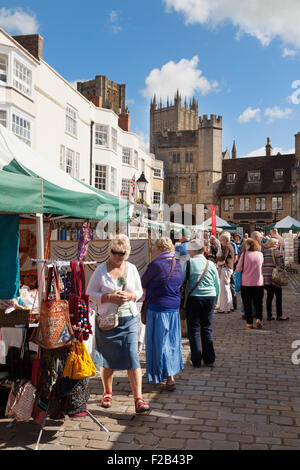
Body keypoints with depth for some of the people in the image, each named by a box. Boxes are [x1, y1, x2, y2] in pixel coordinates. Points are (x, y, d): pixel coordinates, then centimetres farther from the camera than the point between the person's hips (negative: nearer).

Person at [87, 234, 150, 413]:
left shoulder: (132, 269, 4)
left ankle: (138, 399, -3)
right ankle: (107, 393, 33)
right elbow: (90, 293, -2)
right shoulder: (101, 270, -3)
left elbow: (139, 291, 13)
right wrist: (110, 297, -16)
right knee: (108, 359, 11)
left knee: (132, 357, -7)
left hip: (129, 319, 1)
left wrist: (130, 296, -10)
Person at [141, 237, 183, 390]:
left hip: (158, 308, -7)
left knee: (160, 342, 2)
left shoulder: (156, 264, -17)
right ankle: (172, 370, 30)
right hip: (174, 307, 7)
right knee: (172, 340, 17)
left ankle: (169, 377, 2)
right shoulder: (177, 264, 4)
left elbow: (143, 283, -7)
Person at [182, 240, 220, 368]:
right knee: (207, 328, 13)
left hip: (194, 298, -3)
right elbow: (217, 285, 11)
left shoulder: (189, 263, -7)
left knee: (194, 329, 6)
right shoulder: (211, 264, 6)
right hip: (210, 298, 4)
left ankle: (196, 360, 8)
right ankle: (209, 359, 18)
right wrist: (215, 300, 22)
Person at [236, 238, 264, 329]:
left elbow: (238, 269, -8)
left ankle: (249, 323, 10)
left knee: (247, 304, 8)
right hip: (259, 283, 2)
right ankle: (259, 319, -6)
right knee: (258, 303, 13)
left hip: (246, 283, -2)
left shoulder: (244, 254, -11)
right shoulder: (260, 254, -1)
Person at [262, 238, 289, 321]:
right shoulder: (277, 252, -7)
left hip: (265, 277, 6)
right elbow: (281, 264, -11)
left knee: (269, 296, 12)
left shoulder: (264, 252, 10)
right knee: (278, 296, 4)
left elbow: (261, 264, 11)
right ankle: (279, 315, 8)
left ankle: (269, 315, 14)